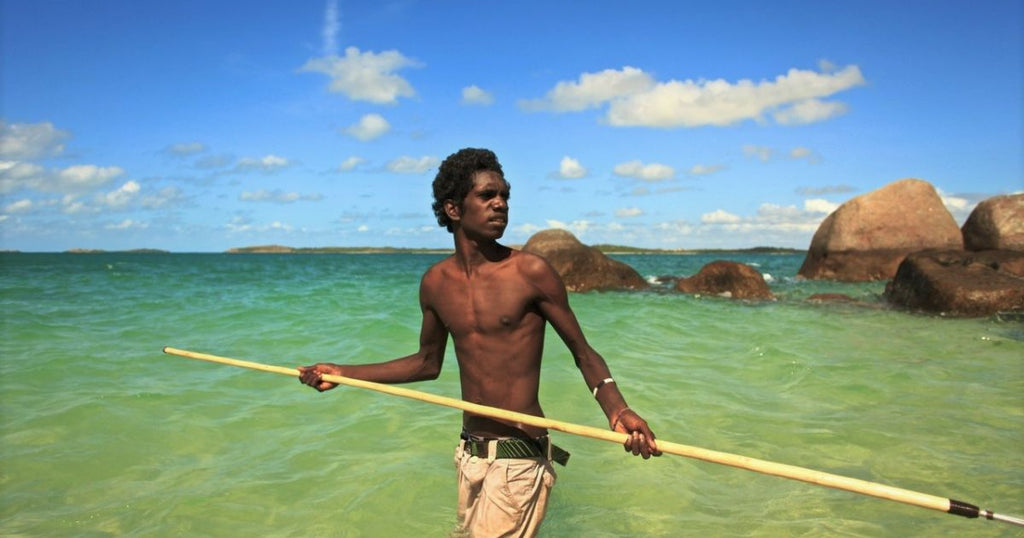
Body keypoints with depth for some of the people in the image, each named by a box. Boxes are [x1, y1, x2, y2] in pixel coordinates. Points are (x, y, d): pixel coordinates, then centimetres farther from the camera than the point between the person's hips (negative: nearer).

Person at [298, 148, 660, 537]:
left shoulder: (531, 272, -13)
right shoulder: (435, 283, 1)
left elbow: (583, 354, -8)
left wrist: (616, 409, -27)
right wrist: (343, 372, 12)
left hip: (519, 459, -5)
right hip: (469, 453, 6)